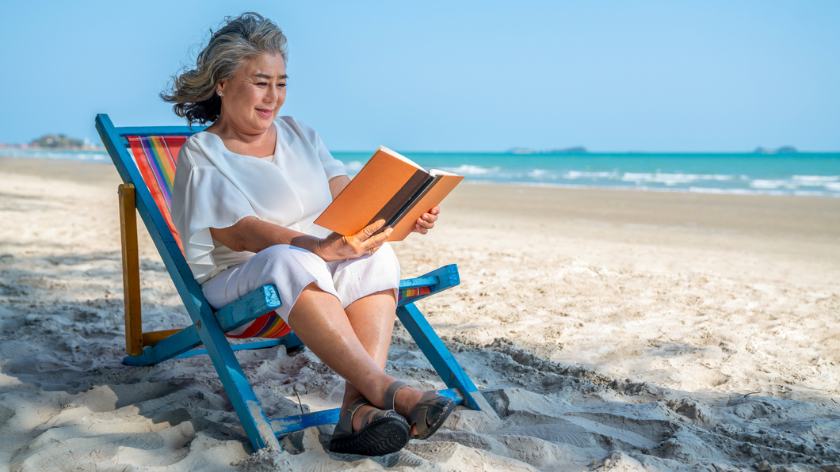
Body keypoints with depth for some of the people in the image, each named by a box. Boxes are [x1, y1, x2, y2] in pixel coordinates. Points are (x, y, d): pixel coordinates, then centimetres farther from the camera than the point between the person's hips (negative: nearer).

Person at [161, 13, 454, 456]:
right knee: (292, 260, -38)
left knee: (375, 256, -27)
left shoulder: (298, 134, 15)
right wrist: (320, 248, -37)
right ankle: (384, 390, -43)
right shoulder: (200, 154, -3)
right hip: (237, 287, -4)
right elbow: (239, 234, -19)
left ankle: (358, 407, -42)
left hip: (326, 282, 5)